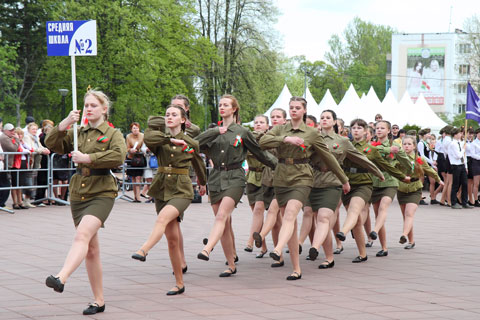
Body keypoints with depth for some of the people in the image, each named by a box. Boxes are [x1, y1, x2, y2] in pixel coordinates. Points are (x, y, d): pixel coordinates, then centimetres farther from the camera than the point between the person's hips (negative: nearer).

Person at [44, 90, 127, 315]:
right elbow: (52, 144, 5)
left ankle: (61, 279, -47)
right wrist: (64, 124, -9)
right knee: (91, 249, 9)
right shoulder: (78, 133, 15)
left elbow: (118, 156, -18)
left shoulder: (113, 134, 1)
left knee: (83, 234, -29)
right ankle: (98, 301, 15)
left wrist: (88, 158, -18)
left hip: (102, 193, -5)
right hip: (78, 193, 6)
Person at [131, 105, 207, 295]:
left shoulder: (190, 143, 4)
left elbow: (199, 165, 22)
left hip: (182, 190, -3)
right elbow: (148, 138, -17)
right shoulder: (160, 140, 7)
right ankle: (179, 283, 10)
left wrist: (203, 184, 36)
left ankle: (143, 251, -54)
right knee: (172, 239, 3)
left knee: (163, 217, -33)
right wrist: (171, 139, -21)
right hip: (162, 189, 3)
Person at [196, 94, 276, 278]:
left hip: (235, 178, -4)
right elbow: (196, 144, -1)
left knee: (221, 216, -24)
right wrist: (215, 132, -7)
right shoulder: (214, 132, 14)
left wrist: (277, 164, 17)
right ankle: (231, 265, 10)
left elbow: (259, 153, 13)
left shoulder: (242, 132, 4)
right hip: (216, 178, 5)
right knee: (225, 224, 3)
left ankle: (206, 250, -42)